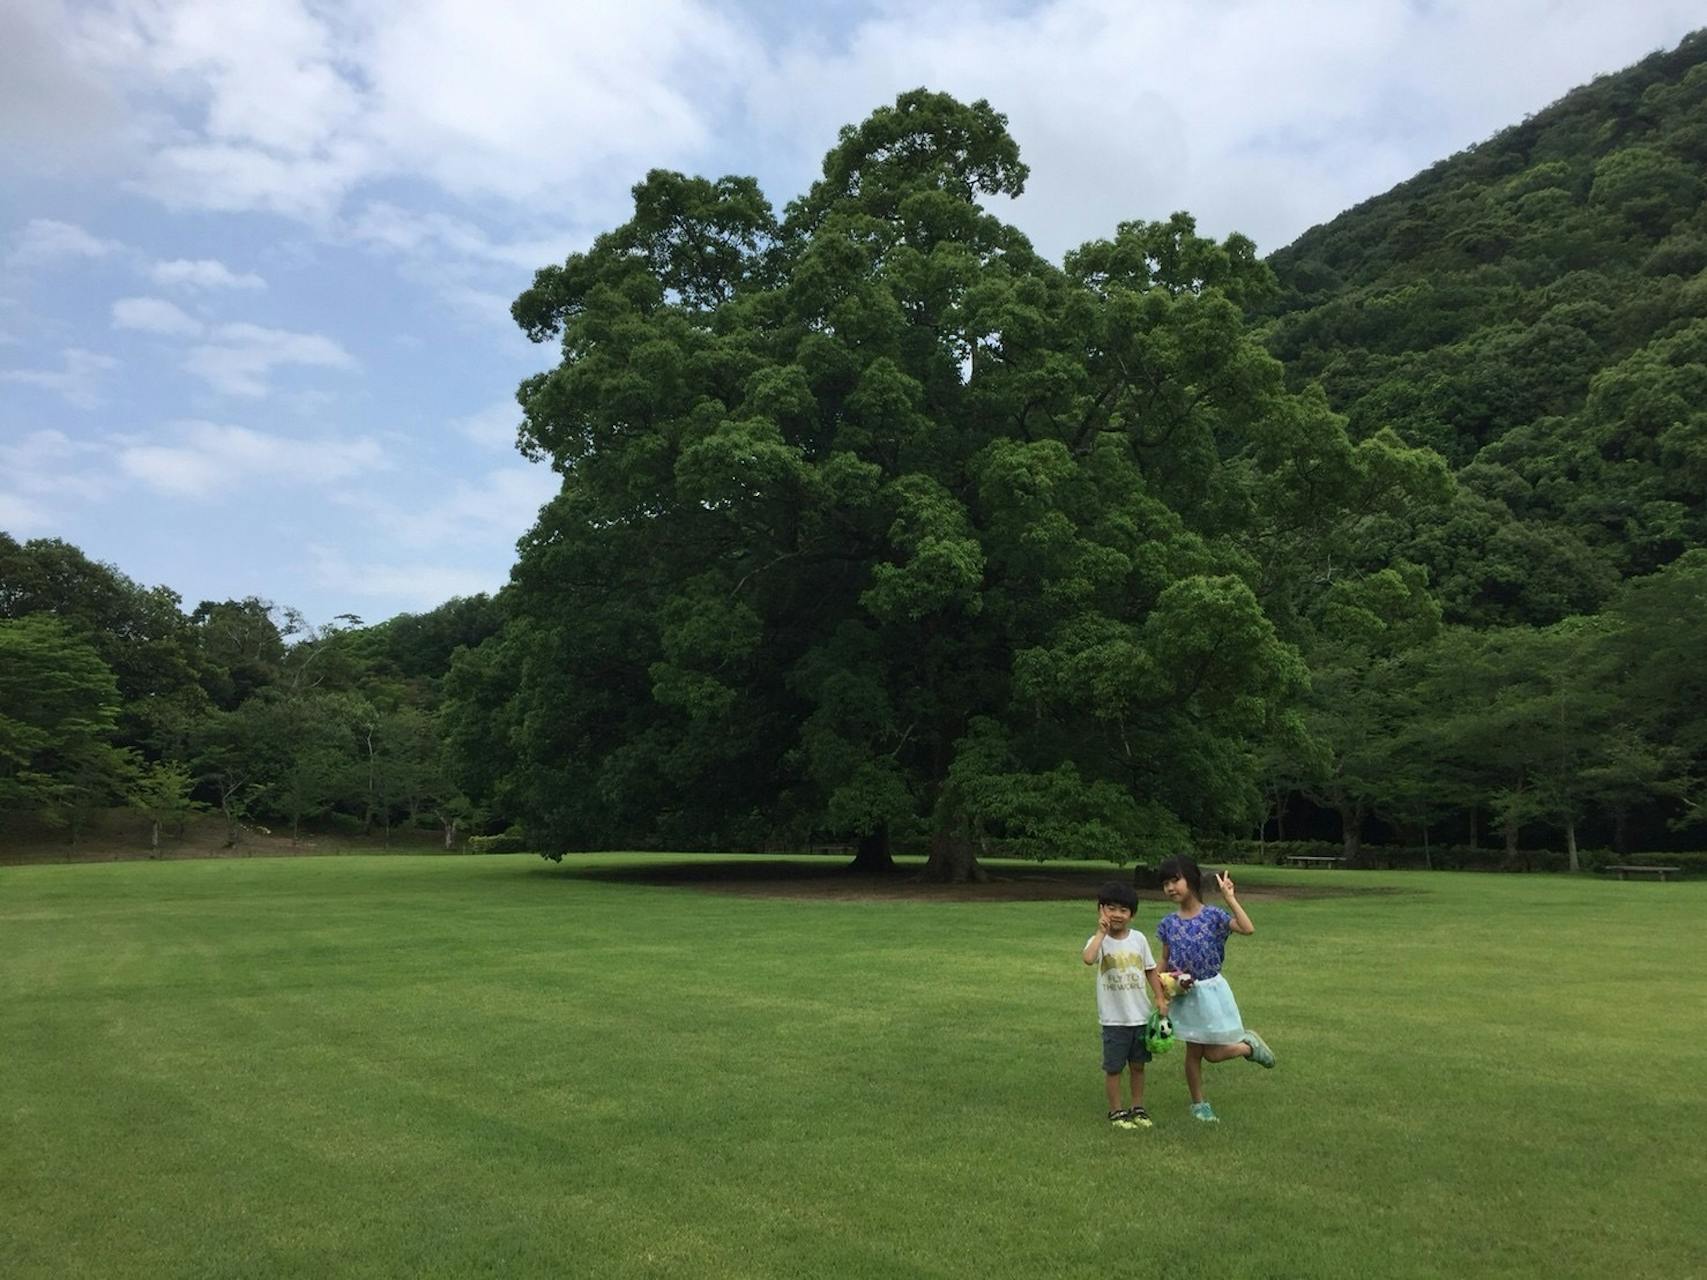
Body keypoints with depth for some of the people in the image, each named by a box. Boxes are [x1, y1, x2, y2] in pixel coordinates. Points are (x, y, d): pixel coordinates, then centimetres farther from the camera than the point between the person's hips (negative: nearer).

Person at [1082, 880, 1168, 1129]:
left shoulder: (1139, 939, 0)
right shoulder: (1099, 940, -11)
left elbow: (1150, 970, 10)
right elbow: (1088, 958, -34)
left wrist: (1160, 998, 2)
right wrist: (1102, 931, -27)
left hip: (1141, 1015, 3)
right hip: (1114, 1018, -3)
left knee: (1138, 1064, 16)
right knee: (1113, 1067, 6)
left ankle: (1138, 1108, 31)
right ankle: (1116, 1111, 21)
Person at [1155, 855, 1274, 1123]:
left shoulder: (1213, 915, -13)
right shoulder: (1168, 923, -3)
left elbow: (1248, 929, -27)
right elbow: (1165, 962, 6)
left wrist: (1230, 898, -27)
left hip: (1210, 991, -3)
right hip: (1185, 995, 3)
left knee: (1214, 1054, 1)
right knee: (1193, 1051, 11)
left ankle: (1249, 1044, 29)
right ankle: (1198, 1103, 27)